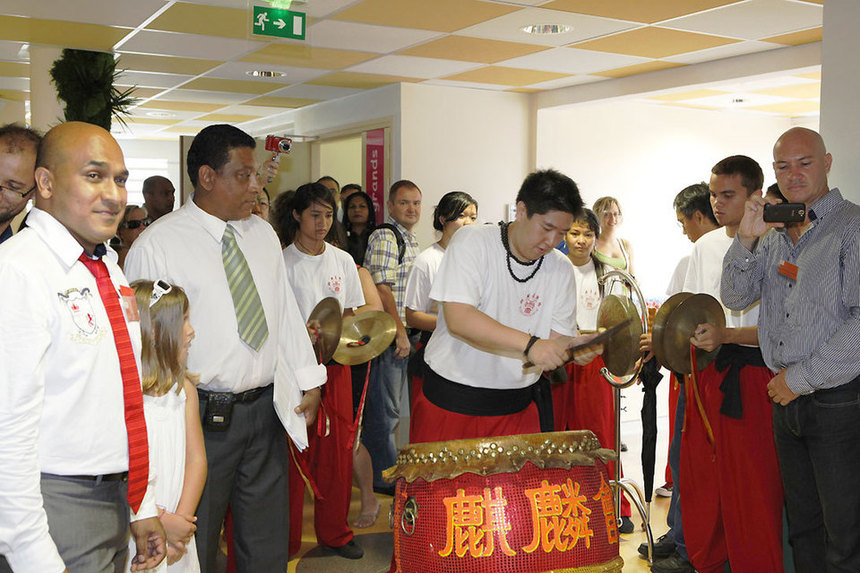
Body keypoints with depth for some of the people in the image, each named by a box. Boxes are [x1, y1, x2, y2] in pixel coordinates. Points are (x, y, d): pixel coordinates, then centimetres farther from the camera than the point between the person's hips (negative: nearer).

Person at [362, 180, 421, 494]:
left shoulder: (411, 241, 17)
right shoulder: (385, 237, -13)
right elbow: (382, 289, -20)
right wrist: (400, 332, -19)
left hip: (403, 334, 10)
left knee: (387, 407, 18)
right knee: (385, 409, -2)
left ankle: (383, 472, 29)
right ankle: (387, 478, 8)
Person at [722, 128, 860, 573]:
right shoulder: (773, 233, 13)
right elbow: (735, 298, 7)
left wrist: (801, 377, -14)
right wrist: (746, 239, -9)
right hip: (786, 398, 6)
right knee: (802, 525, 16)